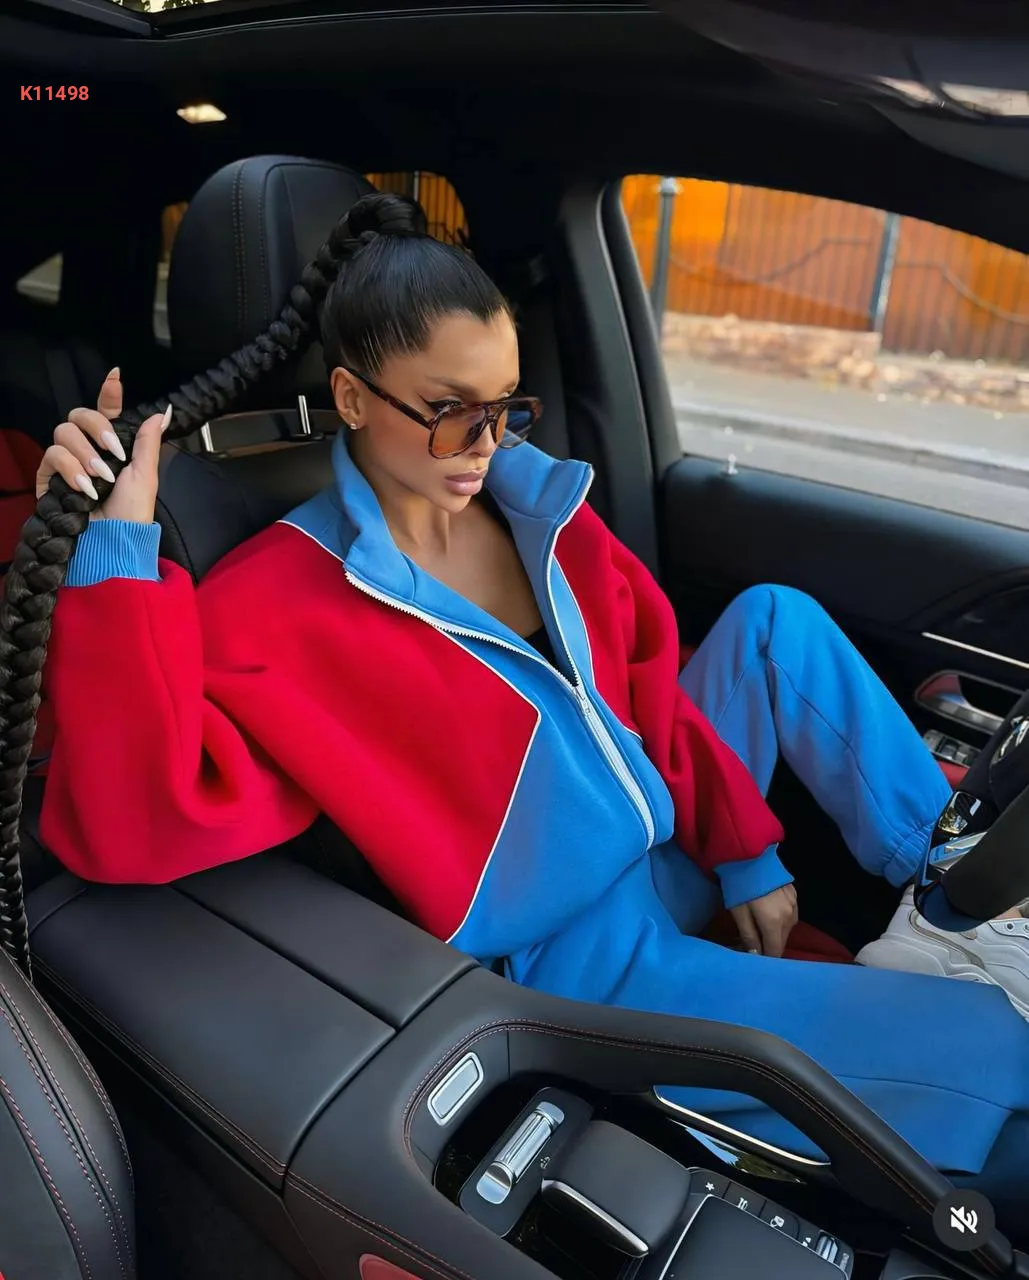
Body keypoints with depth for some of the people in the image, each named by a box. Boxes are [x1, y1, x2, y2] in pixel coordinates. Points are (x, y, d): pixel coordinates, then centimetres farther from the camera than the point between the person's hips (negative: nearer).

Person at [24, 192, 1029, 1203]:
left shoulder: (534, 500, -2)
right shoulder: (279, 604, -19)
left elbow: (648, 684, 4)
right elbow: (135, 818, -29)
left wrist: (745, 851, 3)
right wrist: (115, 548, -34)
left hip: (675, 851, 7)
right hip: (582, 956, -6)